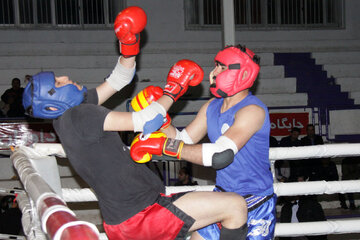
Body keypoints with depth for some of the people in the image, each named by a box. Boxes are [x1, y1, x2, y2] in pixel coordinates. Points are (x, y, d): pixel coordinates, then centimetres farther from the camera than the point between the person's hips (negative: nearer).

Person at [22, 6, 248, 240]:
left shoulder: (66, 116, 11)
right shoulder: (78, 116, -18)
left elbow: (118, 80, 19)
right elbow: (145, 122, -18)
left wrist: (129, 45, 3)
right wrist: (173, 91, -3)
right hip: (137, 218, -10)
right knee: (235, 206, -12)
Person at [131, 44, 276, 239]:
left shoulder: (252, 110, -23)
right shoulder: (212, 107, 6)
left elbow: (221, 155, -36)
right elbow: (183, 140, 8)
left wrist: (164, 145, -35)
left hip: (256, 206, -7)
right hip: (222, 197, 7)